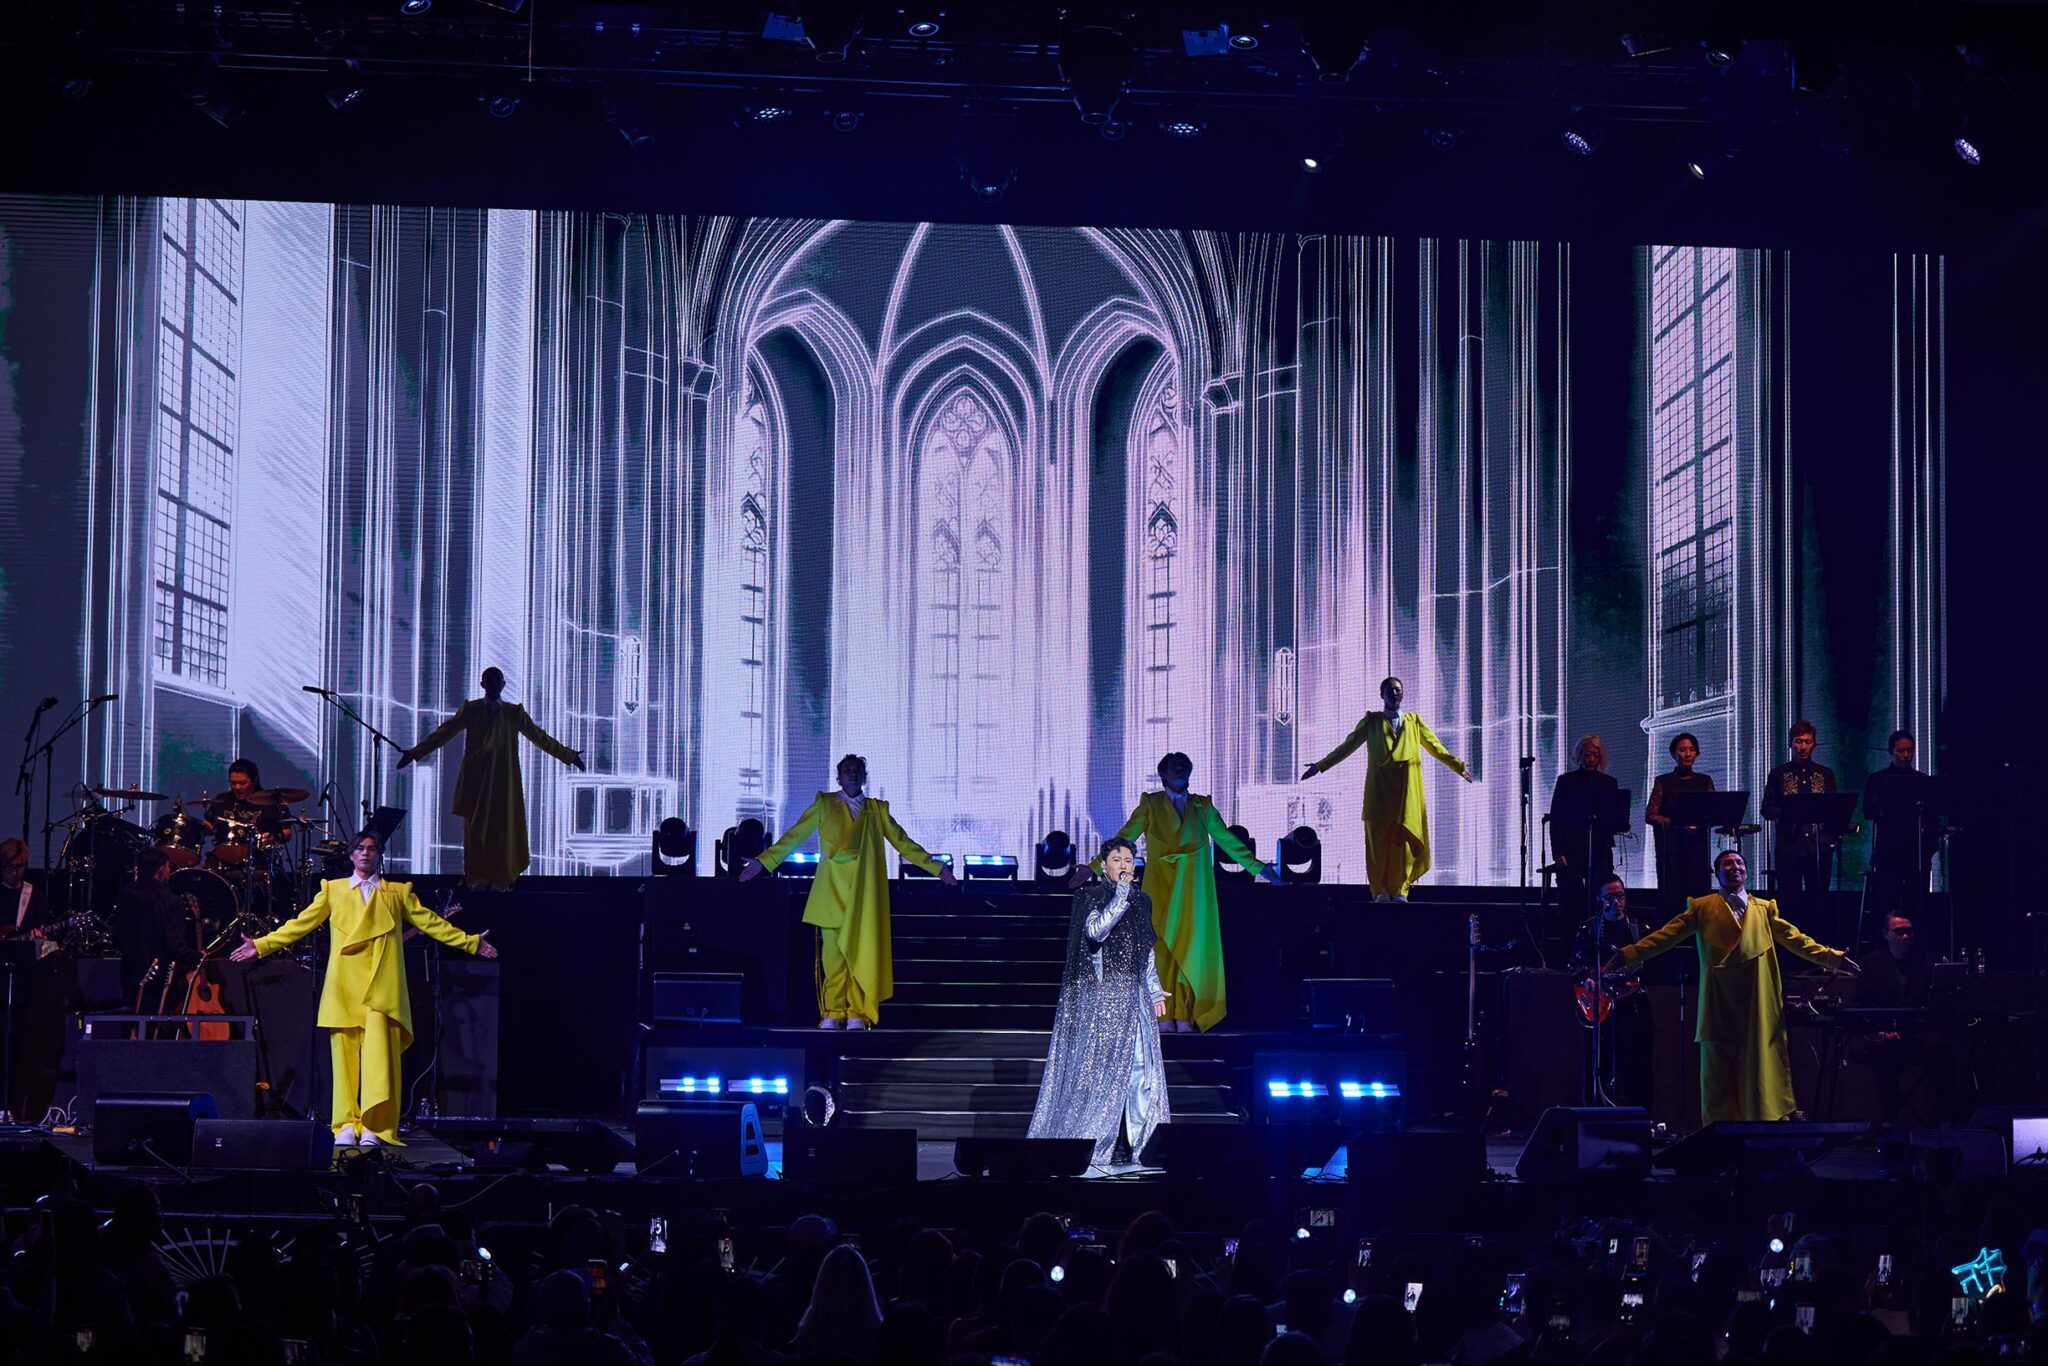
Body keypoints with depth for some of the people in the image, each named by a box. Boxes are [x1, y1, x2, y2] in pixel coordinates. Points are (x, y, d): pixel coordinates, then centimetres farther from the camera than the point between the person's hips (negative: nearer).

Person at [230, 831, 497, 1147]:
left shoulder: (398, 892, 18)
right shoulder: (333, 890, 19)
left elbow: (430, 923, 17)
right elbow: (302, 923, 15)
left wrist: (470, 942, 11)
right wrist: (261, 945, 8)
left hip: (381, 990, -1)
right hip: (344, 990, 1)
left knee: (379, 1055, -12)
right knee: (345, 1056, -3)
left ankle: (374, 1128, -14)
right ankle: (347, 1126, -2)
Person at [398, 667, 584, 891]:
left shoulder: (514, 712, 5)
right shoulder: (471, 709, 3)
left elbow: (539, 736, 9)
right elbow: (444, 732, 2)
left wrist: (568, 755, 10)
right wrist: (415, 752, -2)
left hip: (503, 782, 0)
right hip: (476, 780, 0)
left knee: (503, 828, 0)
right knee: (476, 828, 0)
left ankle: (500, 878, 7)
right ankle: (477, 877, 6)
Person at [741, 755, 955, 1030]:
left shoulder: (877, 810, 16)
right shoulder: (824, 805, 11)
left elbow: (903, 842, 15)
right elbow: (794, 836, 6)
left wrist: (935, 867, 9)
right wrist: (764, 861, -3)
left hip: (864, 893, 1)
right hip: (832, 891, -1)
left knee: (862, 950, -5)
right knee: (833, 952, -5)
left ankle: (857, 1014, -2)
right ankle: (832, 1013, 0)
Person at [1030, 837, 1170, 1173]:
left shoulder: (1142, 900, 15)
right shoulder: (1091, 897, -4)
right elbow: (1097, 931, -23)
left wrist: (1155, 991, 21)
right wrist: (1121, 895, -24)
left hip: (1133, 994, 6)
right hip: (1100, 992, -6)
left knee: (1140, 1067, 2)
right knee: (1099, 1065, -8)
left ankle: (1130, 1142, 8)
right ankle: (1084, 1144, -4)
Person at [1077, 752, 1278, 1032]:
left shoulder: (1202, 806, 13)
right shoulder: (1150, 805, 6)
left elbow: (1227, 840, 15)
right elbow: (1124, 838, 0)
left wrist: (1257, 868, 10)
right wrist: (1094, 867, -8)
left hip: (1192, 891, 2)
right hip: (1161, 888, -2)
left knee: (1190, 948, -3)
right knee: (1162, 946, -5)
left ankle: (1184, 1017, 0)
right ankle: (1164, 1017, -2)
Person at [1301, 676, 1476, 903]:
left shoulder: (1414, 722, 17)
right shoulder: (1371, 721, 12)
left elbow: (1436, 748, 20)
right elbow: (1347, 747, 9)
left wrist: (1460, 768, 16)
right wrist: (1319, 766, 3)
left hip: (1408, 790, 1)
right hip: (1379, 789, -1)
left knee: (1404, 837, -4)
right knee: (1379, 839, -4)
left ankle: (1400, 890, 1)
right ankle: (1381, 891, 1)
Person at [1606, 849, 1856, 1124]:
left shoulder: (1764, 909, 16)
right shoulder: (1702, 907, 8)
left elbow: (1795, 939, 13)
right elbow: (1666, 936, 3)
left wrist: (1833, 957, 4)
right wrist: (1628, 955, -7)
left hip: (1757, 1006, 1)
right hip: (1719, 1006, -1)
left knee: (1759, 1068, -1)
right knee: (1718, 1074, 2)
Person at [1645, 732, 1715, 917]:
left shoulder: (1705, 781, 15)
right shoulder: (1663, 782, 8)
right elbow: (1650, 815, 0)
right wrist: (1679, 823, -15)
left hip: (1697, 844, 2)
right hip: (1671, 843, -2)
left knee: (1698, 891, -7)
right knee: (1671, 895, -8)